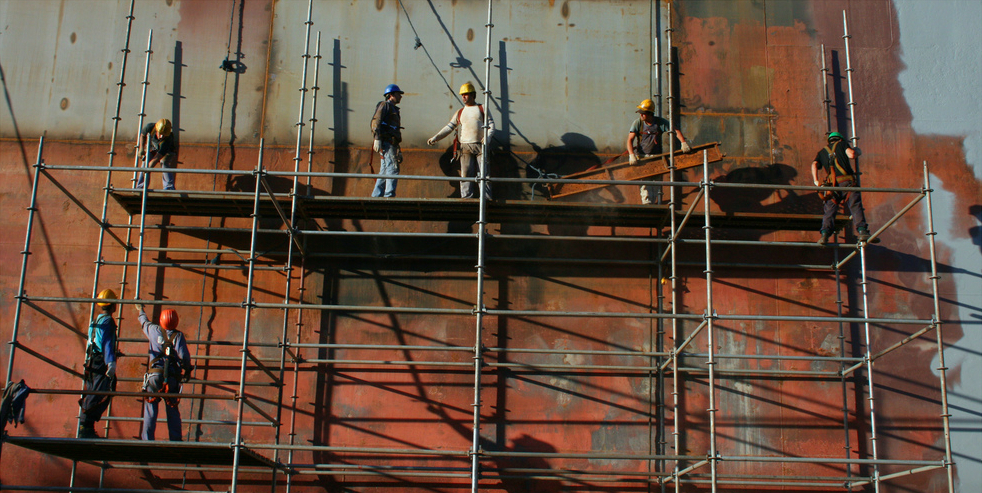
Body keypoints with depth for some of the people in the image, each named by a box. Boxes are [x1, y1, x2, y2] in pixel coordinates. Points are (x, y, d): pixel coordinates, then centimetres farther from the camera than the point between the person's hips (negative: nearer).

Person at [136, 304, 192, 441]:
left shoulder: (154, 331, 6)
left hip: (155, 375, 0)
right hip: (173, 378, 0)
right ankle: (176, 440, 7)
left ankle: (147, 439, -1)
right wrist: (187, 371, 6)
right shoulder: (178, 335, 0)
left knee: (150, 409, 3)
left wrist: (141, 311, 48)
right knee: (173, 411, 7)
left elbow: (144, 322, 28)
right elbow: (184, 355, -9)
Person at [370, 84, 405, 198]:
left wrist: (399, 151, 26)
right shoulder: (384, 105, 2)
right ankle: (389, 196, -21)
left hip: (391, 144, 10)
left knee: (384, 171, 7)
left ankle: (376, 197, 7)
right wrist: (377, 138, -23)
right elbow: (376, 121, -12)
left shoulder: (393, 109, 31)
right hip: (386, 142, -10)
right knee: (393, 169, -16)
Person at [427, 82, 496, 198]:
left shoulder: (482, 109, 13)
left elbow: (491, 125, 6)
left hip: (481, 146, -2)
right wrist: (435, 138, 4)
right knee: (466, 172, -8)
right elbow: (449, 128, 16)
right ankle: (466, 197, -11)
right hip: (465, 147, 2)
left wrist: (487, 137, -14)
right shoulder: (459, 113, 20)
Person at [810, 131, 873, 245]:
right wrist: (857, 151, 18)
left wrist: (816, 181, 1)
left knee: (829, 211, 2)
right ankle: (862, 231, -15)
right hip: (847, 182, -2)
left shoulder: (822, 152, 23)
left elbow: (814, 164, 7)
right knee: (856, 207, -2)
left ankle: (825, 234, -14)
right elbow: (851, 154, -3)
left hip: (832, 184, 2)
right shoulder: (842, 144, 15)